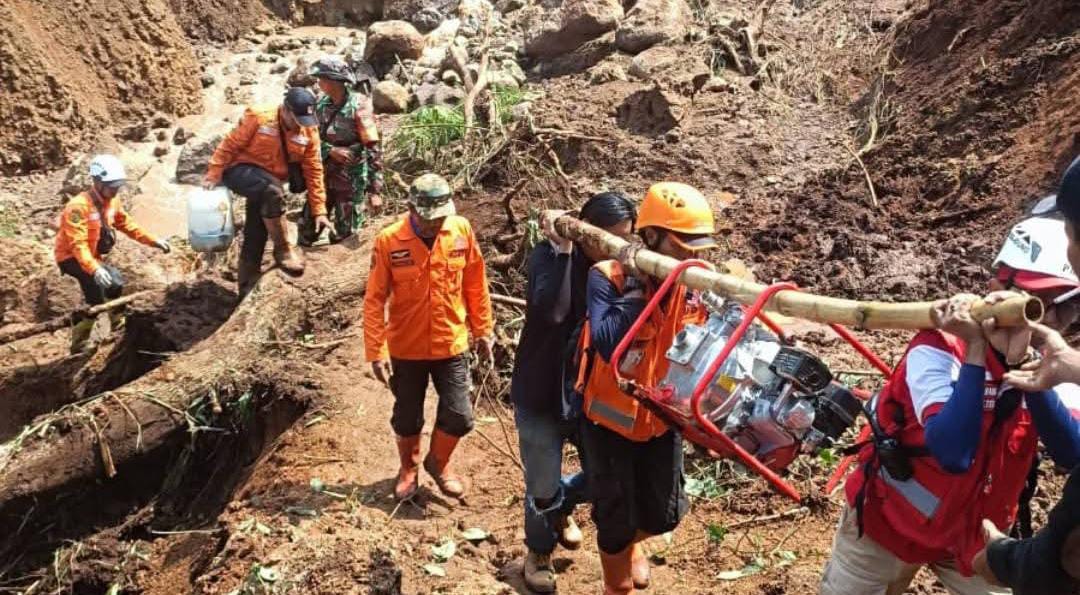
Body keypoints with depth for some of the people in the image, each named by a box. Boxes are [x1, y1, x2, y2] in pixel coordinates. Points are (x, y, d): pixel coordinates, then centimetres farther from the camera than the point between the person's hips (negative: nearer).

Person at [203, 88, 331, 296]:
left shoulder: (309, 132, -6)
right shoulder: (258, 117, -19)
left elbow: (314, 172, -4)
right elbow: (229, 146, -12)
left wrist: (319, 211, -6)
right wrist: (213, 175, -13)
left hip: (267, 188, 5)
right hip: (240, 171, -5)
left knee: (256, 236, 7)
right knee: (271, 190, -35)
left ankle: (248, 290, 18)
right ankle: (283, 250, -24)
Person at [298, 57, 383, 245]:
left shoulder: (358, 107, -15)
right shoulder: (321, 104, 2)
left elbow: (373, 149, -17)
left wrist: (374, 191, -21)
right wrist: (331, 150, -19)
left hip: (352, 179, -5)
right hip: (324, 175, 5)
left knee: (344, 235, 5)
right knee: (307, 228, 10)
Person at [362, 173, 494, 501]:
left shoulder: (462, 230, -10)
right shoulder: (389, 241, -17)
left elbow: (475, 285, 2)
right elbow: (375, 299, -12)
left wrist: (483, 330, 7)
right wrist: (376, 351, -13)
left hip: (451, 344, 1)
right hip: (406, 348, -1)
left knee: (459, 417, 3)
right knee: (407, 418, 14)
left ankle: (438, 462, 34)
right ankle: (408, 468, 43)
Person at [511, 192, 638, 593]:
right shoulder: (548, 255, -18)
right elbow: (552, 309, -36)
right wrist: (563, 249, -35)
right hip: (541, 393, -4)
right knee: (542, 487, 10)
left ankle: (562, 507, 47)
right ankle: (539, 551, 41)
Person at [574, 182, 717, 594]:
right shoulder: (608, 277, -23)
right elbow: (607, 343, -36)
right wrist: (636, 289, -36)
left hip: (661, 417, 5)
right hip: (611, 419, -4)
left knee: (664, 514, 16)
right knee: (615, 517, 10)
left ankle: (629, 541, 53)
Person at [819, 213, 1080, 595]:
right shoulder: (938, 349, -26)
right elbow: (953, 454, -39)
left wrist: (1025, 365, -36)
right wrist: (976, 349, -37)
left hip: (972, 536, 4)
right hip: (888, 522, -4)